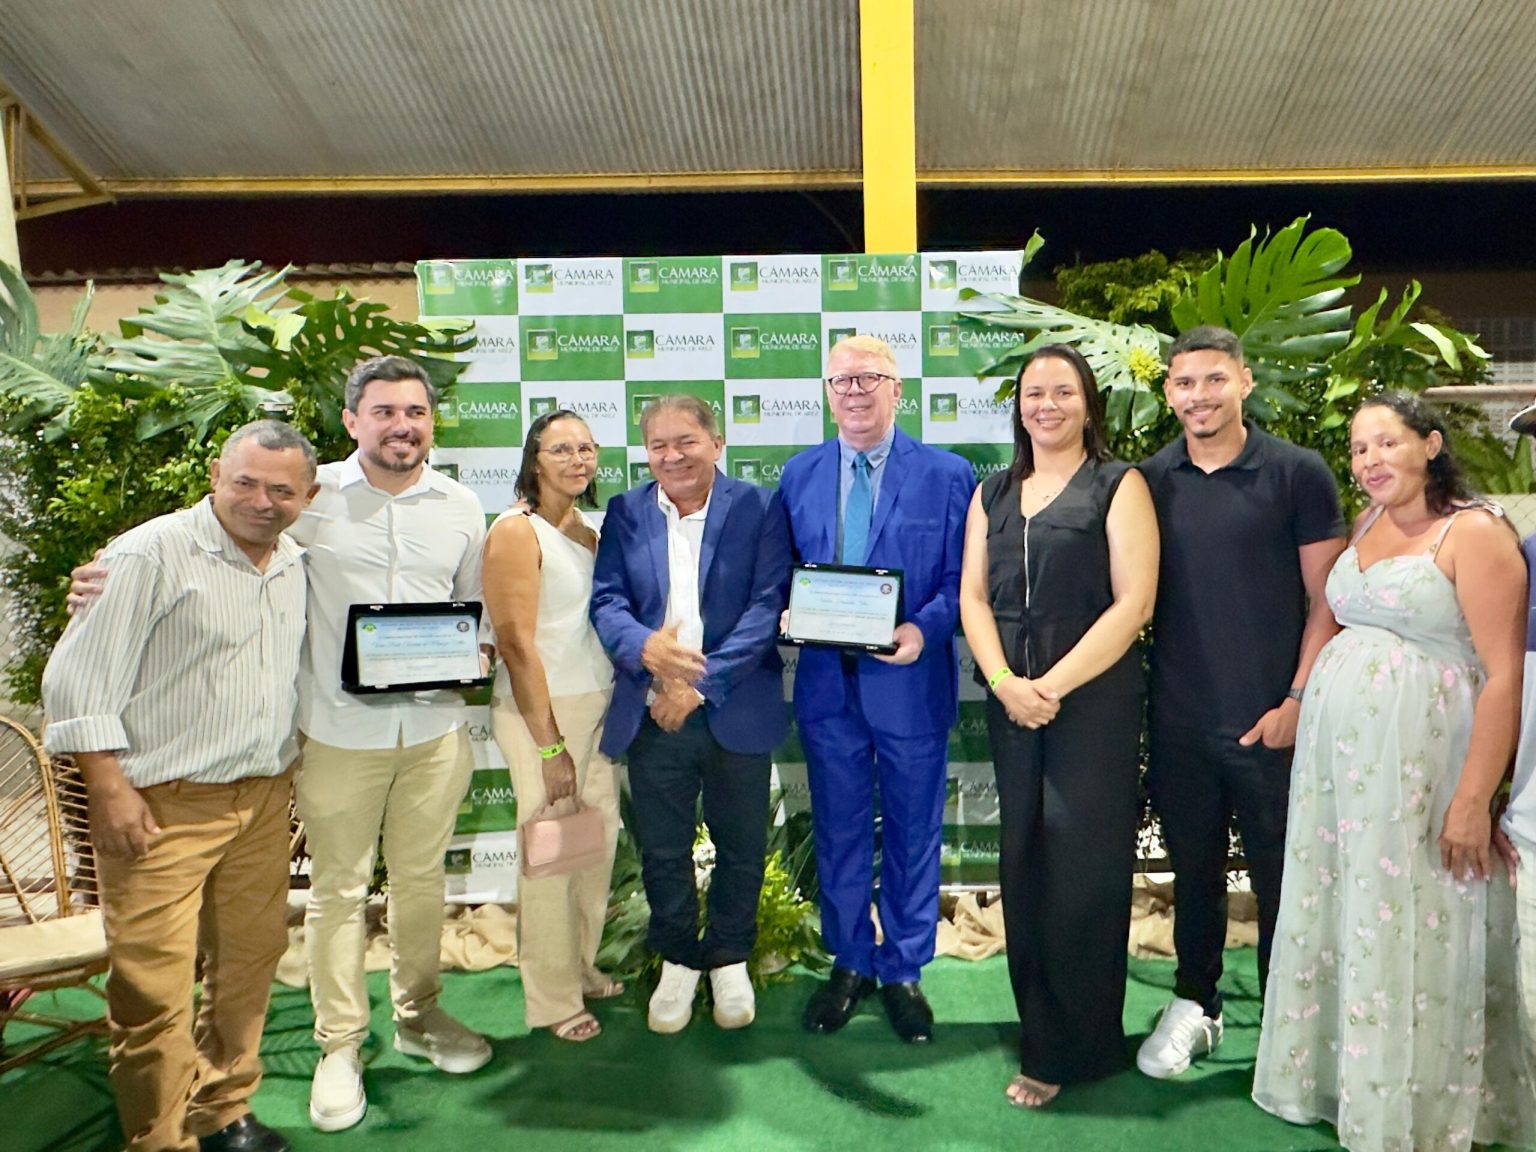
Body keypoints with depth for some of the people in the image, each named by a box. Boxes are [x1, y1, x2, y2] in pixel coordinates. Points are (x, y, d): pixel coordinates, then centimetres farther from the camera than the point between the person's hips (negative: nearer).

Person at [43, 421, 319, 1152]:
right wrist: (109, 790, -14)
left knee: (250, 960, 15)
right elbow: (77, 682, -12)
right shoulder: (151, 555, -11)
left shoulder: (294, 566, 9)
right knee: (154, 985, -1)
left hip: (264, 798, 6)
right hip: (163, 804, -6)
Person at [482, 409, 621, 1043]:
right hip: (541, 710, -7)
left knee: (598, 842, 13)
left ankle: (581, 967, 33)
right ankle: (552, 999, 19)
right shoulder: (517, 531, -10)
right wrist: (550, 745, -14)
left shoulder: (591, 532, 12)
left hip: (599, 705, 7)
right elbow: (516, 643, -14)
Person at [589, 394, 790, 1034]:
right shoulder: (625, 514, 6)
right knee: (662, 849, 13)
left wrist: (703, 684, -17)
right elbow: (605, 600, -1)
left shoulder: (758, 508, -3)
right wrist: (644, 647, -24)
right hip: (652, 713, 2)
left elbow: (767, 604, -10)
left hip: (736, 713, -1)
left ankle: (729, 958, 36)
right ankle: (677, 960, 36)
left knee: (741, 846, 13)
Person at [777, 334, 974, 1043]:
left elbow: (962, 579, -3)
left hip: (909, 684, -2)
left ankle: (903, 972, 30)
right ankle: (849, 964, 34)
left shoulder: (947, 475, -1)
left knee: (912, 834, 11)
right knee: (838, 832, 14)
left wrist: (923, 628, -20)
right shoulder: (798, 475, 8)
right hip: (826, 684, 3)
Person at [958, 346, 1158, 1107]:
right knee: (1025, 866, 10)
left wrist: (1053, 684, -15)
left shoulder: (1118, 486, 0)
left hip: (1095, 700, -4)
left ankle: (1075, 1050, 15)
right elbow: (973, 596, 8)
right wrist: (1005, 683, -8)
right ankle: (1041, 1035, 26)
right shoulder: (992, 494, 14)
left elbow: (1134, 601, -9)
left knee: (1082, 870, -1)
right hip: (1011, 701, 4)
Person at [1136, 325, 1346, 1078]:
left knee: (1281, 876, 10)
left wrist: (1297, 701, -9)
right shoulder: (1149, 482, 3)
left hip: (1271, 722, -2)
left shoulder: (1297, 474, -4)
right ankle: (1194, 1005, 34)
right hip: (1179, 724, 3)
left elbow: (1326, 599, -3)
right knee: (1193, 869, 16)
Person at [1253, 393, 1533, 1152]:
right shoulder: (1366, 526, 11)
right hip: (1333, 744, 7)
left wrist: (1473, 799, -18)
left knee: (1407, 926, 4)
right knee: (1337, 913, 14)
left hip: (1417, 755, -7)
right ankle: (1337, 1078, 32)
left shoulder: (1474, 533, -10)